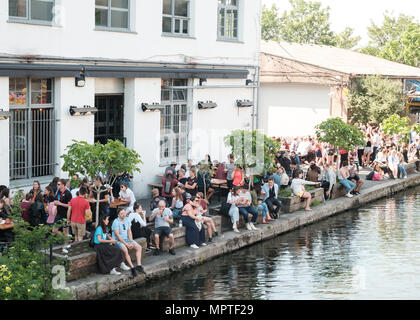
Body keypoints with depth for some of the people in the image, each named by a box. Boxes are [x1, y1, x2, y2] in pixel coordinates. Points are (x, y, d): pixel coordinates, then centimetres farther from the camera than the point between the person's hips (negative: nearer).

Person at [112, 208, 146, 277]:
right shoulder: (116, 222, -13)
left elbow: (129, 232, 5)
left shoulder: (127, 220, 7)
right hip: (118, 240, -7)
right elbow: (117, 235, -17)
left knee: (139, 247, -11)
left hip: (127, 239, 7)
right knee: (125, 250, -33)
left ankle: (139, 265, -16)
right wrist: (126, 244, -20)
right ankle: (132, 267, -28)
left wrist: (131, 242, -10)